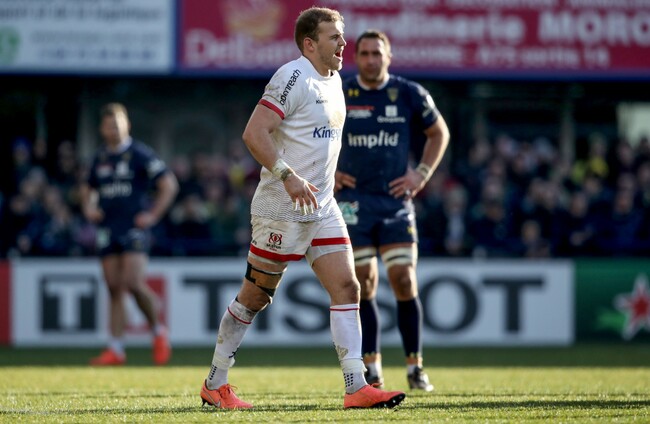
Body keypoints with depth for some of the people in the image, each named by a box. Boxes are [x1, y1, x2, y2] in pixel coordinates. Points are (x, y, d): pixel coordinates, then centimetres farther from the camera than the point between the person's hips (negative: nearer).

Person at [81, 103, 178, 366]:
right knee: (114, 289, 3)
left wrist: (153, 215, -8)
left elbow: (169, 185, -3)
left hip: (134, 229, -6)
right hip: (107, 232, 6)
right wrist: (88, 209, 11)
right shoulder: (100, 158, 14)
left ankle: (158, 332, 4)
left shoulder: (140, 154, -3)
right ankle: (115, 349, 3)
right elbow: (88, 189, 30)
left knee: (133, 283, -18)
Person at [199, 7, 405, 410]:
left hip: (322, 208, 8)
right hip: (281, 209, -8)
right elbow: (254, 133, -23)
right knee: (255, 295, 1)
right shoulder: (293, 77, -15)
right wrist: (288, 176, -30)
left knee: (347, 287, -3)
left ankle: (357, 388, -5)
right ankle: (214, 385, 13)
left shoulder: (334, 80, 14)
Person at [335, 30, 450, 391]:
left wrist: (422, 173, 4)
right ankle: (371, 367, 7)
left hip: (395, 200, 0)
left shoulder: (410, 94, 0)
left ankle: (415, 366, 2)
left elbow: (439, 133, 15)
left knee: (404, 280, -7)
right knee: (363, 284, -2)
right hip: (354, 201, 0)